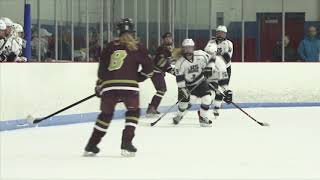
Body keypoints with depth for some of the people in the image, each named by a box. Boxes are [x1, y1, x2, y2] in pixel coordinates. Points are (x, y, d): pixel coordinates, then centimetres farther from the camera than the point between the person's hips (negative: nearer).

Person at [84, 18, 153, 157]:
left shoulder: (110, 46, 14)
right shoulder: (137, 48, 7)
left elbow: (102, 68, 15)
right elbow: (148, 68, 8)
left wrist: (99, 86, 26)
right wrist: (138, 77, 27)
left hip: (109, 86, 3)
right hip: (129, 86, -3)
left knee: (106, 114, 21)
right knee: (133, 112, 17)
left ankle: (91, 146, 23)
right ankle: (126, 145, 2)